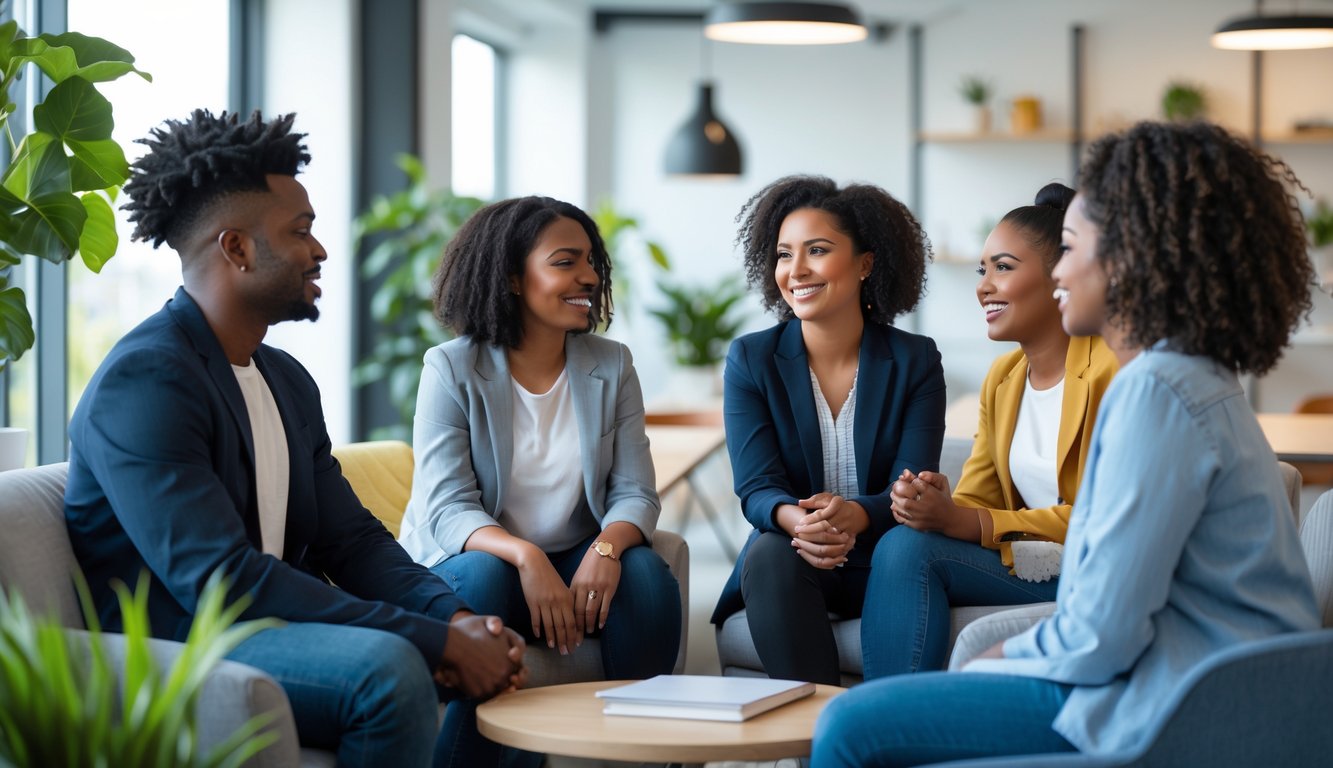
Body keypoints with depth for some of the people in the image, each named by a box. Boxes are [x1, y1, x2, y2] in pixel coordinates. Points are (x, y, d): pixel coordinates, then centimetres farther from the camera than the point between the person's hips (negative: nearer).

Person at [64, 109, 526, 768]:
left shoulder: (288, 381, 14)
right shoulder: (143, 381, -17)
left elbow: (352, 538, 12)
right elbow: (220, 578, -26)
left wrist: (454, 618, -10)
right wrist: (435, 640, -26)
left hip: (279, 630, 9)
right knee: (385, 664, -31)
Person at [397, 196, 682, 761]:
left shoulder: (611, 365, 4)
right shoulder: (452, 369, -7)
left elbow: (635, 492, -3)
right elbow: (447, 508, -15)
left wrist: (607, 547, -27)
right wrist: (524, 556, -36)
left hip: (577, 562, 3)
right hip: (467, 560, -3)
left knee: (648, 575, -26)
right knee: (483, 575, -36)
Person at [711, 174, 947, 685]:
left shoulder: (916, 362, 1)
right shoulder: (750, 360, 2)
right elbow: (756, 487, -7)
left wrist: (854, 515, -34)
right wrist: (794, 519, -33)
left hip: (885, 565, 0)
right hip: (787, 566, 0)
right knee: (770, 552, -33)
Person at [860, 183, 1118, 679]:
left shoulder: (1113, 368, -11)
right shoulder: (1003, 378, 15)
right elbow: (975, 499, 12)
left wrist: (959, 521, -20)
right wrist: (936, 502, -14)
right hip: (1030, 564, 7)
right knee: (903, 548, -20)